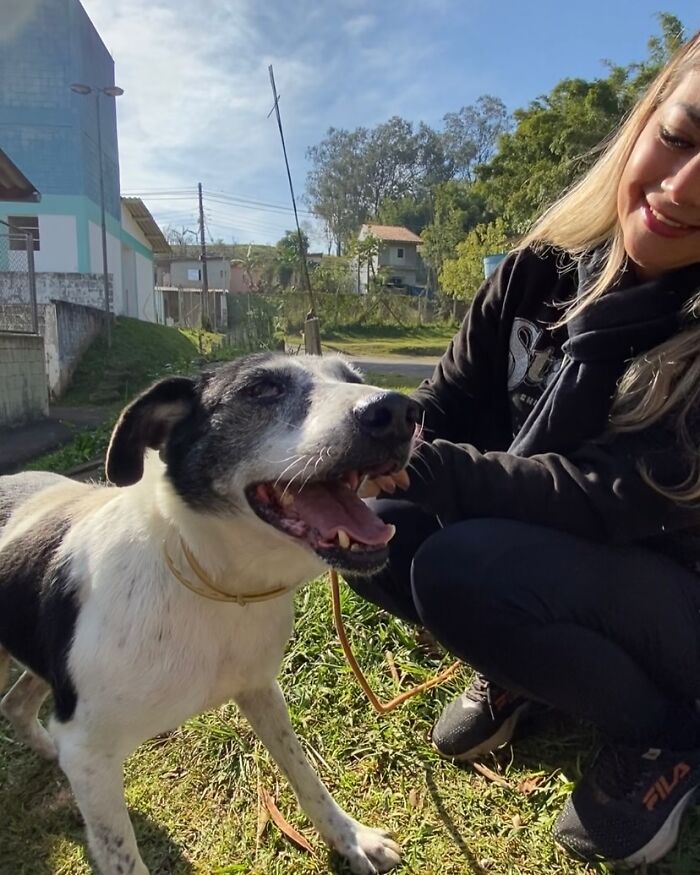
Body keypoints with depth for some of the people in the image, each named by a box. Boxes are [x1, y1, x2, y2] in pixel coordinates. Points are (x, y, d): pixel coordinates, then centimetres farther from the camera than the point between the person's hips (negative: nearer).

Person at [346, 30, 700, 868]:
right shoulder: (545, 269, -8)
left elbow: (612, 498, -31)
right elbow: (443, 408, -5)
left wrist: (415, 469, -39)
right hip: (544, 548, 5)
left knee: (465, 570, -31)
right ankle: (520, 670, 11)